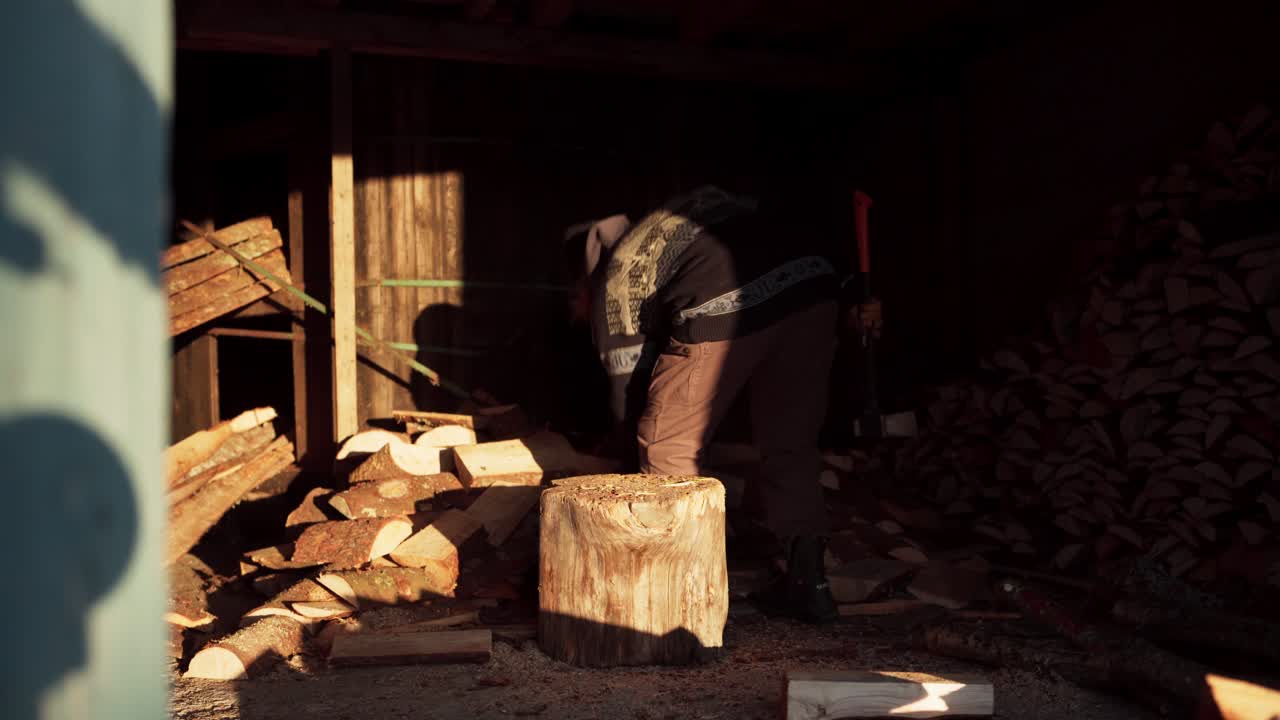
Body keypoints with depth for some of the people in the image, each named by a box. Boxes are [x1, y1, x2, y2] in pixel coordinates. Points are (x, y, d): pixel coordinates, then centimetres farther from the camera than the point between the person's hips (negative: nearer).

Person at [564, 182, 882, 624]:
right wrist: (846, 301, 22)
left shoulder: (613, 277, 25)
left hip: (724, 308, -5)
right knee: (791, 444, 21)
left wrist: (636, 454, 40)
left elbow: (627, 380, 26)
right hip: (813, 283, 6)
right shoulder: (705, 204, 39)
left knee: (669, 450, 14)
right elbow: (810, 221, 25)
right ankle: (808, 583, 26)